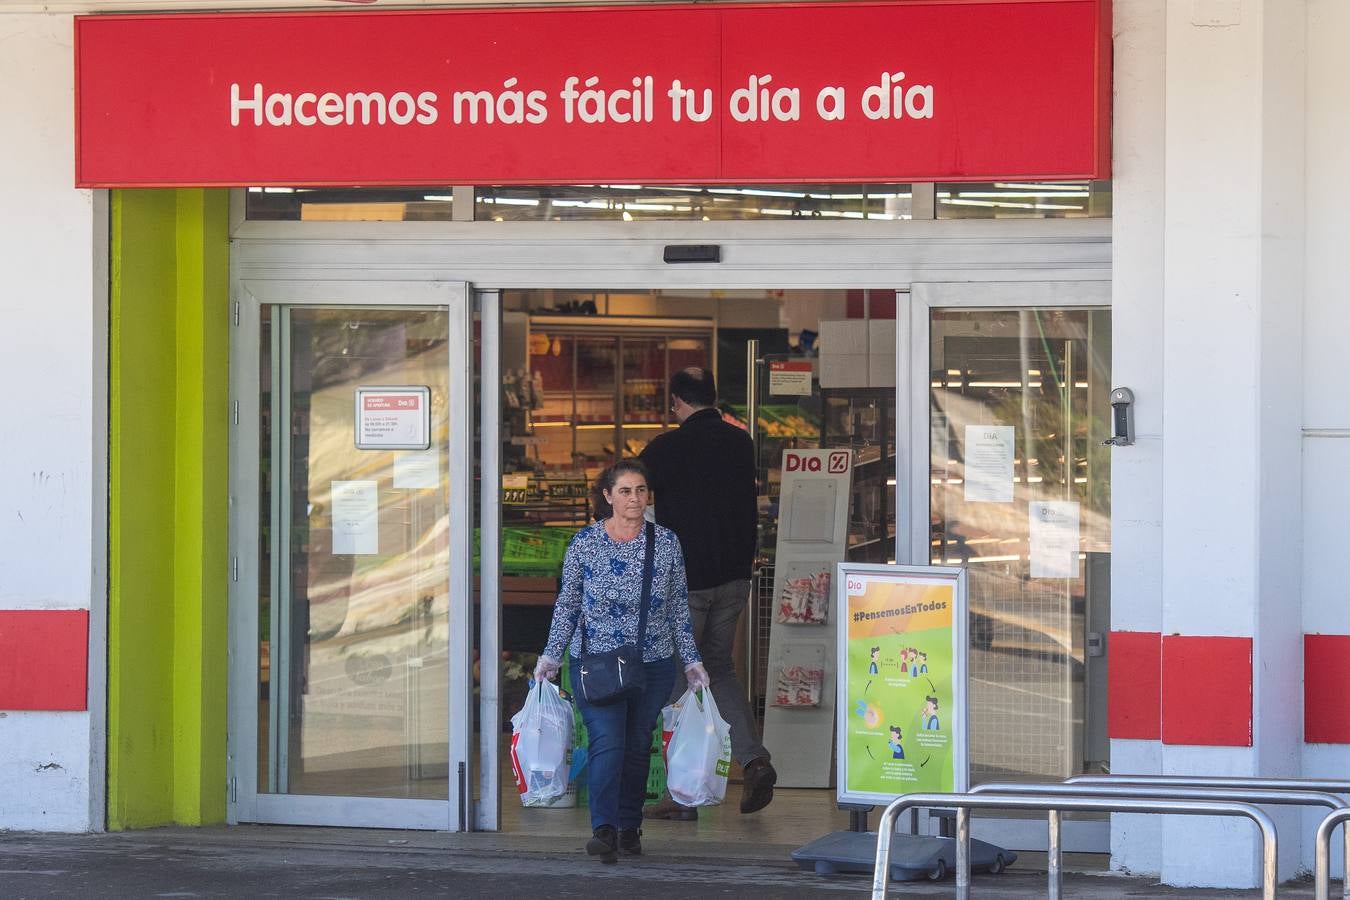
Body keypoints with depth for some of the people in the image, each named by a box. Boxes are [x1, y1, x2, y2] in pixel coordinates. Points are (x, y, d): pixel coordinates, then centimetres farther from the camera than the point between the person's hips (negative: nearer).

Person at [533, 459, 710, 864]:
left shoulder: (667, 542, 3)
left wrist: (691, 659, 8)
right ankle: (603, 830, -18)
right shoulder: (584, 543, -2)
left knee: (638, 747, 8)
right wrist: (551, 655, 0)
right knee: (608, 743, -15)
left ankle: (630, 827, 19)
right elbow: (567, 605, 6)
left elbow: (679, 607, 9)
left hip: (653, 664, 2)